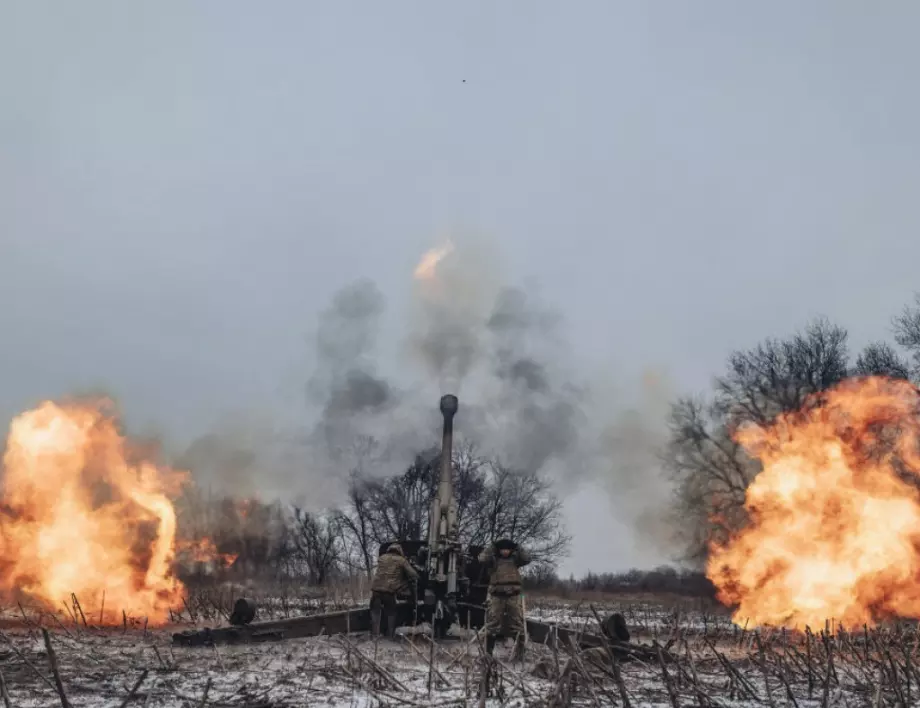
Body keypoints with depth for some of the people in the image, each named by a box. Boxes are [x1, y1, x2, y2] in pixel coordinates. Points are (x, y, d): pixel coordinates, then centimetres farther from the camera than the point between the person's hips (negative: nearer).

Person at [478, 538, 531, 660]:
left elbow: (527, 558, -1)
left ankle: (519, 654, 12)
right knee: (492, 625, 0)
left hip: (513, 596, 2)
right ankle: (488, 653, 7)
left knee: (517, 625, 4)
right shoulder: (493, 560, 4)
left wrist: (517, 547, 0)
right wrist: (492, 547, -7)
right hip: (497, 596, -2)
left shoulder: (514, 560, 12)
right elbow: (482, 559, -13)